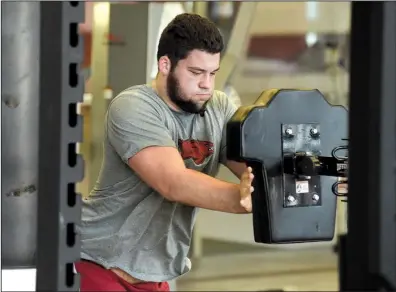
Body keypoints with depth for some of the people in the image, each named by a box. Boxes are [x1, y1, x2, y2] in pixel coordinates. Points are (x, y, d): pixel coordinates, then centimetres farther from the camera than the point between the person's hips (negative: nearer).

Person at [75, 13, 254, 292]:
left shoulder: (219, 109, 0)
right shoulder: (133, 108, -18)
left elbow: (258, 165, -9)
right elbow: (174, 183, -30)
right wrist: (247, 199, -40)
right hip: (100, 264, -6)